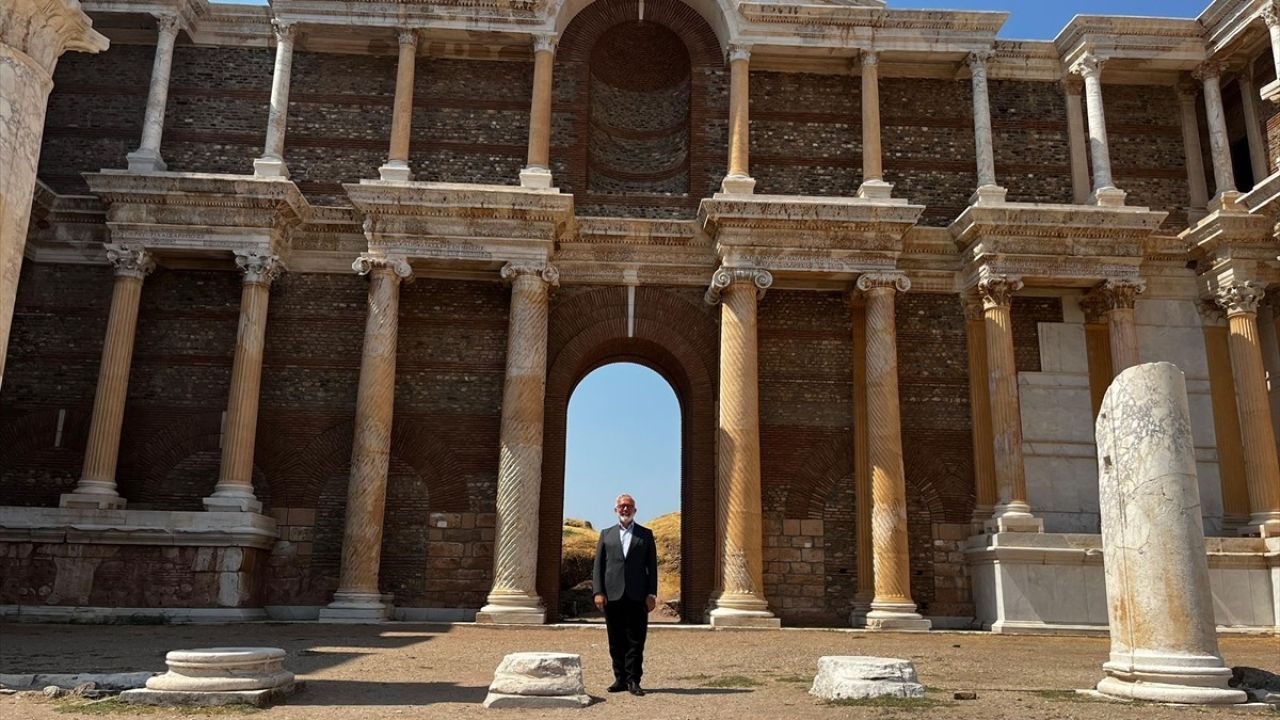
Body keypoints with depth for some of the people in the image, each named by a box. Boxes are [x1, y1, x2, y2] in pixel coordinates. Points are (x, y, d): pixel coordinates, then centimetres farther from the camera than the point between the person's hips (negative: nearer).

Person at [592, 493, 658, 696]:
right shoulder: (606, 534, 14)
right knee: (616, 641, 5)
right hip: (612, 595, 1)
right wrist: (598, 592, -3)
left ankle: (633, 681, 3)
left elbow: (652, 566, 6)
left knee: (635, 641, -2)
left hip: (637, 596, -1)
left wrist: (652, 594, -2)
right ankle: (620, 678, 14)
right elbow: (598, 565, 9)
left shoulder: (646, 534, 10)